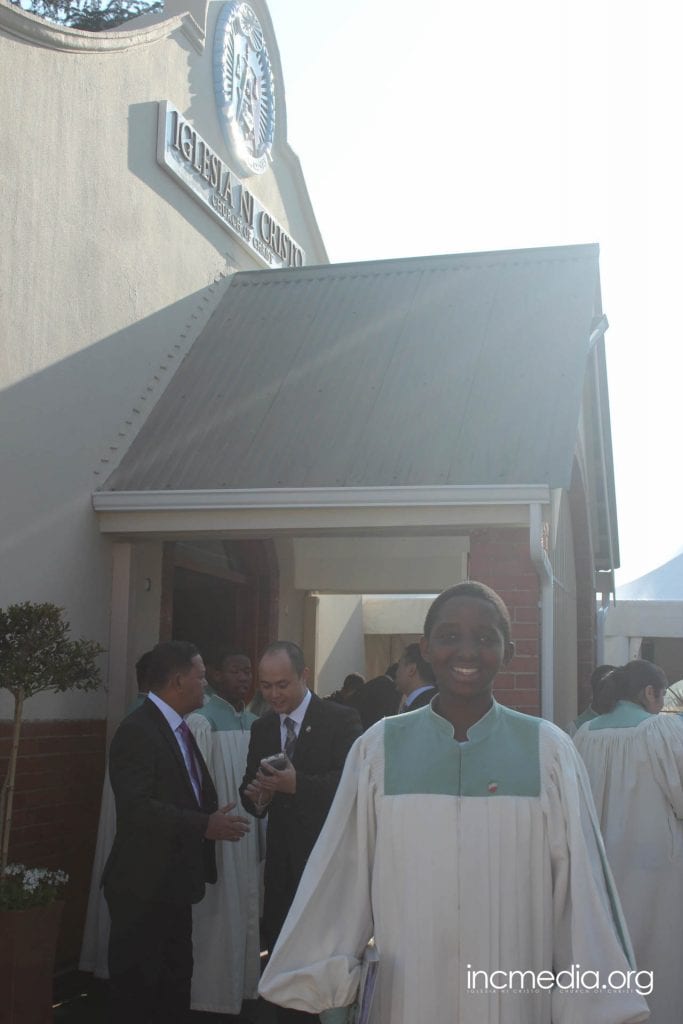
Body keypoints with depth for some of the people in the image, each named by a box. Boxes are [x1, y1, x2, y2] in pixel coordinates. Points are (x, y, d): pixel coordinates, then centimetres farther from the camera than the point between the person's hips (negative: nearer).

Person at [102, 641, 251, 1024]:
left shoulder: (178, 727, 13)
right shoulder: (138, 730, -18)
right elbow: (136, 806, -27)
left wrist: (214, 818, 4)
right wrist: (205, 826, -28)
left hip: (174, 882, 9)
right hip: (144, 886, -9)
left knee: (176, 981, 17)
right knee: (137, 987, 2)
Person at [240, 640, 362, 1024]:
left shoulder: (341, 720, -8)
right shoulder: (262, 728, 11)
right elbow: (250, 787, 12)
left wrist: (297, 784, -28)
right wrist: (256, 796, -11)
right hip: (281, 859, 5)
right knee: (278, 942, 9)